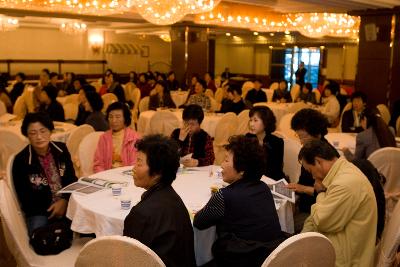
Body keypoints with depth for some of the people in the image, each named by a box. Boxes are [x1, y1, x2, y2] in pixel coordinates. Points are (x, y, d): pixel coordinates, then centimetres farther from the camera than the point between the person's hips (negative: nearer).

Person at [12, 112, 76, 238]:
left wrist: (64, 201, -11)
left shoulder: (61, 149, 2)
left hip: (67, 203, 3)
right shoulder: (21, 160, -8)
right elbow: (25, 198, -4)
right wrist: (51, 211, -12)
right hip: (39, 212, -2)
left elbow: (72, 179, 7)